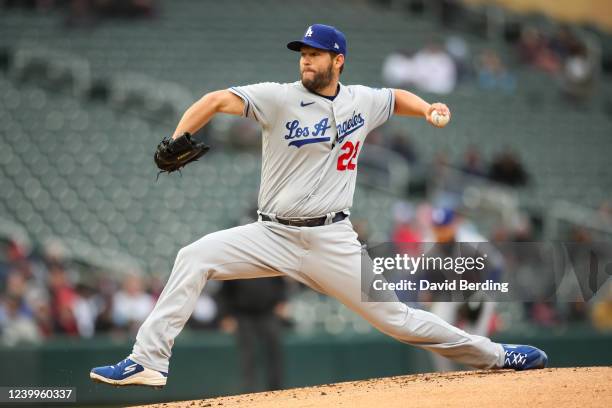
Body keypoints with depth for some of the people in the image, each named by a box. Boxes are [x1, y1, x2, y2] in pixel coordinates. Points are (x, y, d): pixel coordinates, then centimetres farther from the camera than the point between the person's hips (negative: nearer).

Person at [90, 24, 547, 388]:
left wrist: (428, 109, 5)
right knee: (195, 258, -20)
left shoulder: (363, 101, 4)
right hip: (273, 235, 0)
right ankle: (148, 361, -19)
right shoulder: (280, 98, -6)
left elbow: (398, 97, 26)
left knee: (393, 316, -1)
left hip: (333, 239, 0)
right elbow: (218, 100, -19)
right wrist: (177, 141, -35)